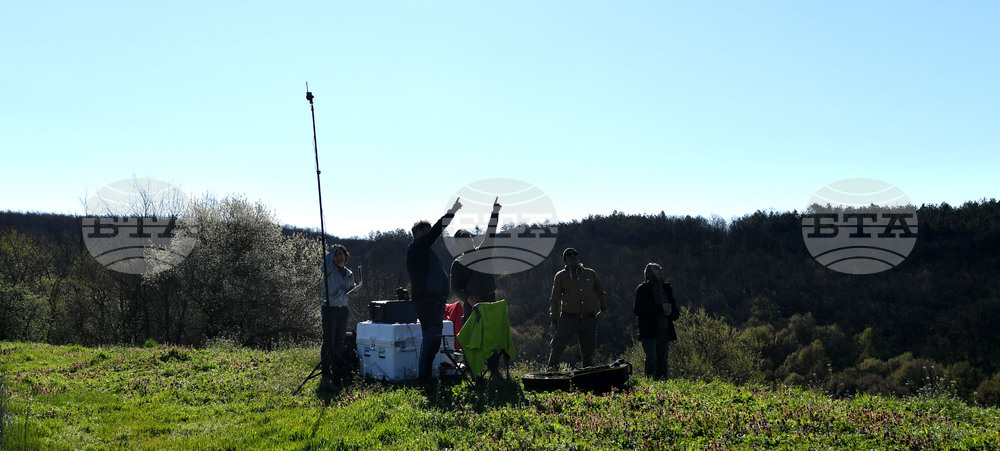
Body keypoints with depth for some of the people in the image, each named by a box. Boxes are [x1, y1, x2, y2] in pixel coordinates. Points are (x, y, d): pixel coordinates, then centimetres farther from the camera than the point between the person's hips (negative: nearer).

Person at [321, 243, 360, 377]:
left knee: (340, 340, 11)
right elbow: (325, 266, -31)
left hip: (343, 309, 6)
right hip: (330, 309, -6)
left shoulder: (349, 274, 11)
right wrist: (331, 252, -19)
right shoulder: (330, 270, -6)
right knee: (329, 340, -5)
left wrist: (355, 289, 3)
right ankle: (326, 368, 0)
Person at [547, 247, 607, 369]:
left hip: (589, 319, 2)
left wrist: (603, 309, 12)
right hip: (569, 319, -2)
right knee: (557, 348, -11)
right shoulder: (561, 276, 8)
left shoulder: (590, 274, 15)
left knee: (588, 352, 6)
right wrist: (554, 321, 3)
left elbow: (601, 293, 27)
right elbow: (554, 300, 8)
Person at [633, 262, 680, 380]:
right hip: (649, 332, -5)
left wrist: (670, 312, -6)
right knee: (651, 357, -18)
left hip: (664, 332, 5)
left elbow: (676, 312, 19)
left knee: (662, 360, 4)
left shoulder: (666, 288, 17)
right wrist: (660, 308, -16)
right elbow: (638, 309, -12)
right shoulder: (642, 289, 2)